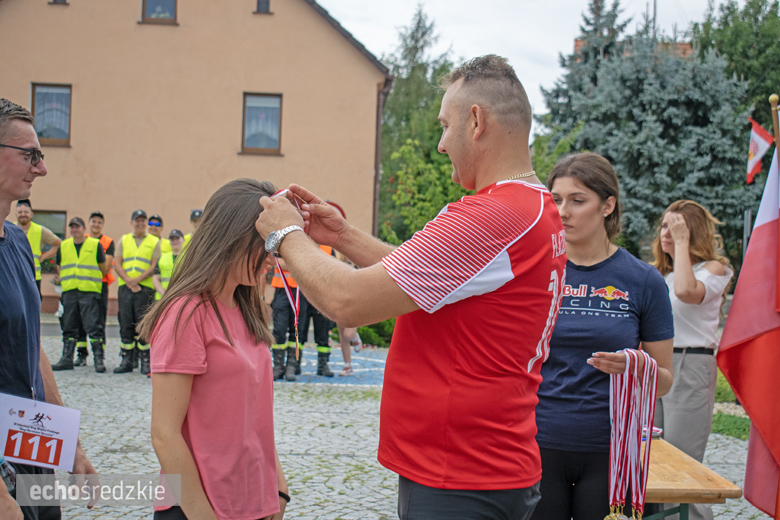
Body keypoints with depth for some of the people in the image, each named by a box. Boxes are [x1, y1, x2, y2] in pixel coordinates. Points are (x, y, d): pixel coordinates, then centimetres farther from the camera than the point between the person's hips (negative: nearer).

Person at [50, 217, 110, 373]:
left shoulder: (96, 245, 4)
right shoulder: (63, 246, 14)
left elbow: (103, 269, 9)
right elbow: (59, 269, 23)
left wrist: (91, 280, 7)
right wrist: (61, 279, 11)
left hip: (90, 292, -4)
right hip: (69, 292, 4)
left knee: (94, 327, -8)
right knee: (69, 328, 8)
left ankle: (99, 359, -5)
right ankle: (67, 359, 15)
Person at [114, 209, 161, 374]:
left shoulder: (154, 242, 8)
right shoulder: (124, 240, 16)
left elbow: (154, 266, -2)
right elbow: (117, 265, 8)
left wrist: (137, 280, -13)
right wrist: (128, 281, -8)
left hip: (145, 287, -3)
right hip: (125, 287, 3)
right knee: (125, 324, 3)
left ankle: (146, 361, 2)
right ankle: (126, 360, 9)